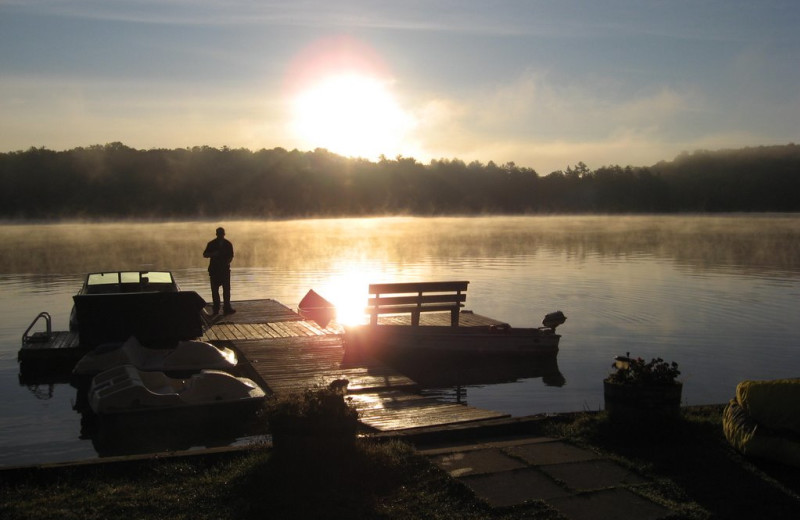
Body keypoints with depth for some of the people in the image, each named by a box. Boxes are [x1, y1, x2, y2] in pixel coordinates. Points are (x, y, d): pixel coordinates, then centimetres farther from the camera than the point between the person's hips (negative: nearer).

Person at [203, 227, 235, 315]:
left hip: (225, 269, 0)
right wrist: (213, 254, -16)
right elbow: (205, 255, 4)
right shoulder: (211, 244, 1)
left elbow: (231, 255, 11)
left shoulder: (228, 244, 5)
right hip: (214, 270, 0)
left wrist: (227, 262, -8)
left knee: (226, 289, -3)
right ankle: (216, 308, 9)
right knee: (215, 290, 2)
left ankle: (227, 308, 1)